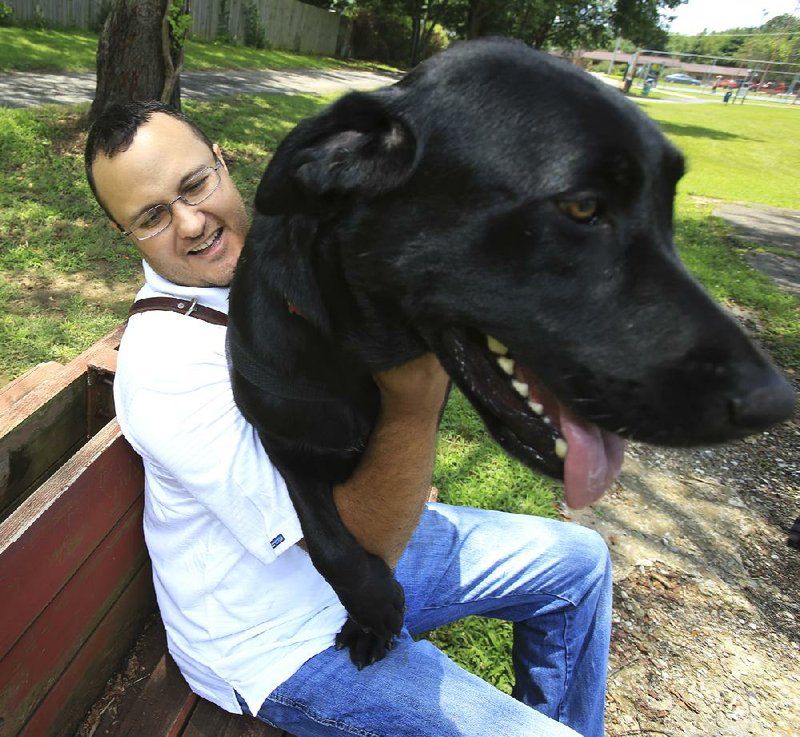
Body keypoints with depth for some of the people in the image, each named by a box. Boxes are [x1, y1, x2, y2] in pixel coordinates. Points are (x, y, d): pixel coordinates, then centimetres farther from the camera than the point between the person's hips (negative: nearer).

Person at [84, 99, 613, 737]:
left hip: (374, 541, 8)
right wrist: (414, 402, -43)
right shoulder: (161, 364, -28)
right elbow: (360, 548, -31)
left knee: (579, 559, 16)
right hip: (285, 640, -7)